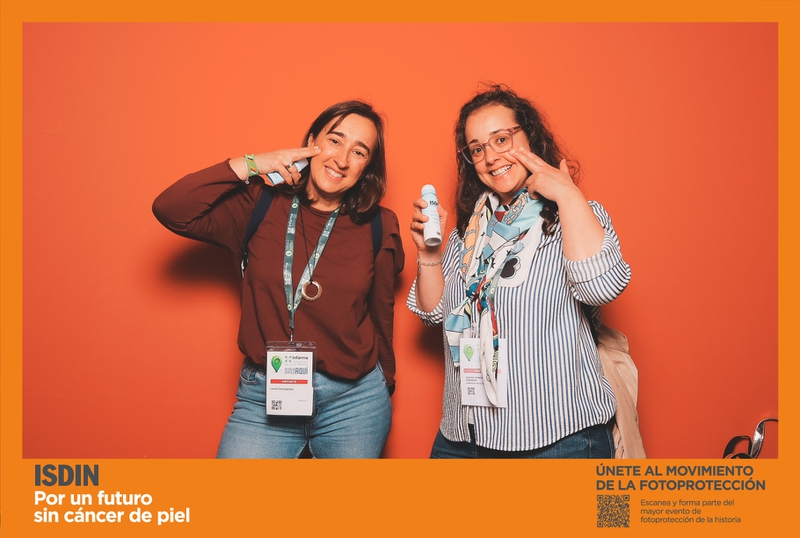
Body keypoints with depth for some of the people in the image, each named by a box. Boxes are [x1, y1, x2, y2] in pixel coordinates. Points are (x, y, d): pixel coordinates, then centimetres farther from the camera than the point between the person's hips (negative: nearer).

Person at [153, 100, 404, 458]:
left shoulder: (378, 227, 1)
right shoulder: (260, 206, -1)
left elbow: (381, 314, 10)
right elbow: (170, 210, -11)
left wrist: (383, 385, 18)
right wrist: (250, 166, -11)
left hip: (353, 401, 1)